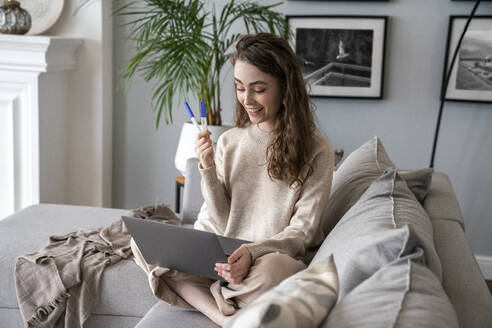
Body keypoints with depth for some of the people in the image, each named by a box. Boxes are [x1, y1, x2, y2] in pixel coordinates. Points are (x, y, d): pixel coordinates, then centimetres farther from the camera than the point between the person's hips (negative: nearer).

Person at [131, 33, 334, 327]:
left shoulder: (317, 150, -5)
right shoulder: (229, 142, 7)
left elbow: (302, 229, -8)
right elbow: (221, 222, 6)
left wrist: (253, 252, -26)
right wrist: (208, 170, -9)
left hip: (285, 256, -4)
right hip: (226, 255, 5)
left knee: (272, 268, -41)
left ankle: (208, 299, -11)